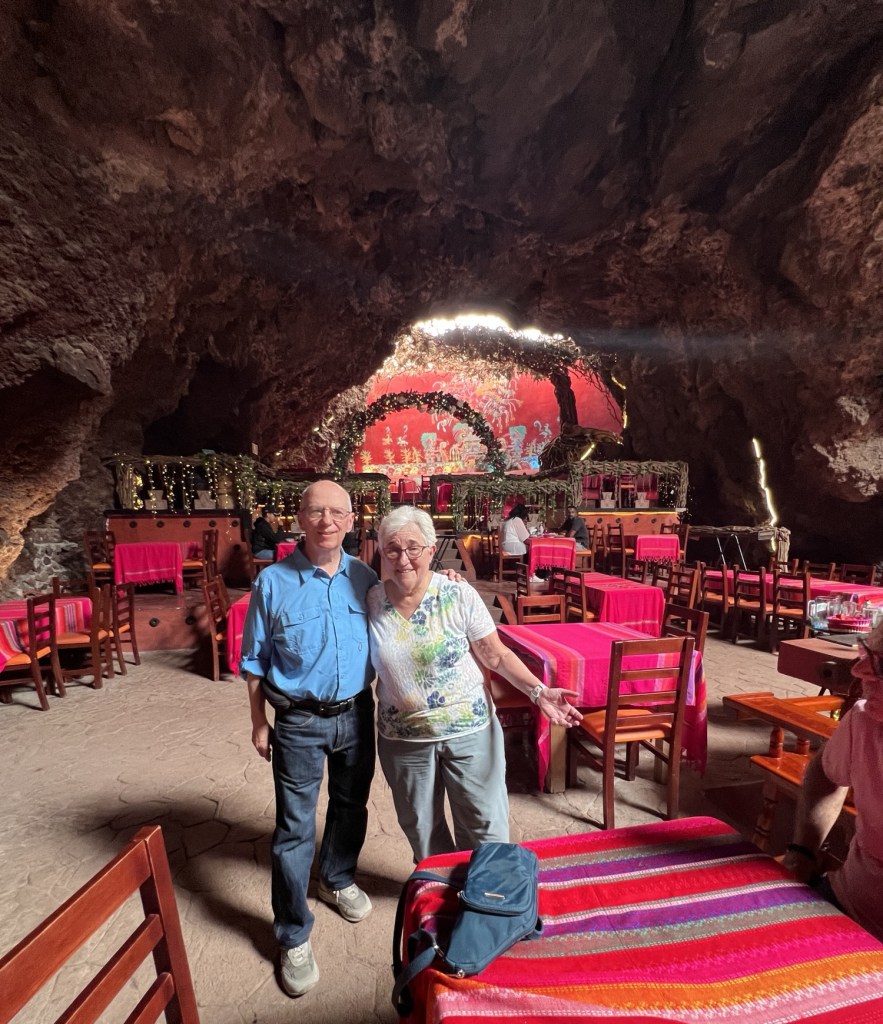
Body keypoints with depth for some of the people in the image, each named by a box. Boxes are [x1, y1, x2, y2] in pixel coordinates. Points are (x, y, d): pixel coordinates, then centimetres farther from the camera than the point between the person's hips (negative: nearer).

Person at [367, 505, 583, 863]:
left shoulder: (459, 596, -16)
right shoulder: (371, 602, -9)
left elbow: (497, 656, -9)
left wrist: (538, 691, -19)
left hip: (469, 730, -2)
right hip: (403, 739, 2)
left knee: (485, 825, 12)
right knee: (421, 828, 21)